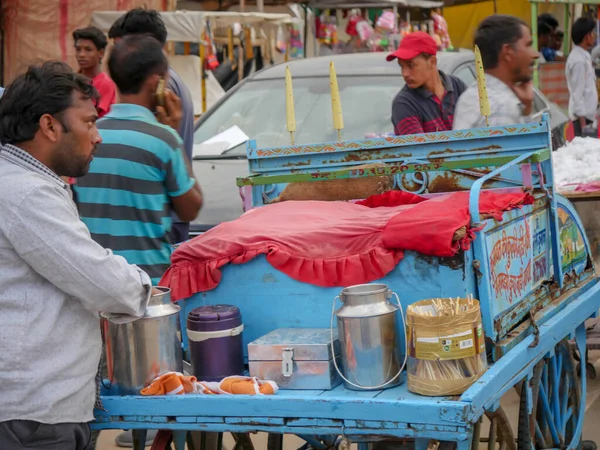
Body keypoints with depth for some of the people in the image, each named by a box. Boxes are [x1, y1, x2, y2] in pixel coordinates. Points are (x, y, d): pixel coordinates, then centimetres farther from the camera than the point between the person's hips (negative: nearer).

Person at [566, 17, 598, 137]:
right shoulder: (579, 60, -18)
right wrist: (583, 121, -19)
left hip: (586, 112, 9)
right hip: (583, 114, -9)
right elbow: (577, 93, -19)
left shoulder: (584, 56, 10)